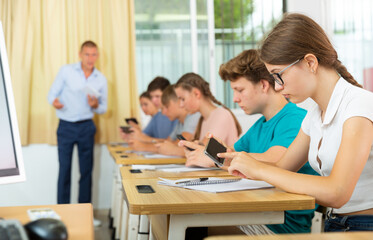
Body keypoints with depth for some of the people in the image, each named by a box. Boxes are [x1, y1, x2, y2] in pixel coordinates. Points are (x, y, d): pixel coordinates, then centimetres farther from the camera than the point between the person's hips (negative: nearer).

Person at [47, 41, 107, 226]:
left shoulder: (101, 79, 6)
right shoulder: (66, 71, -2)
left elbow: (104, 108, 10)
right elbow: (52, 93, -1)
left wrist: (95, 106, -12)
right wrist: (54, 102, -24)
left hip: (86, 127, 2)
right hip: (66, 126, -2)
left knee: (86, 170, 5)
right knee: (64, 169, -1)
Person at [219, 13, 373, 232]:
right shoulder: (315, 116, 10)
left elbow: (336, 193, -26)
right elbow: (282, 168, 18)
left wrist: (259, 169, -21)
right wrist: (237, 160, -1)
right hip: (334, 224, 7)